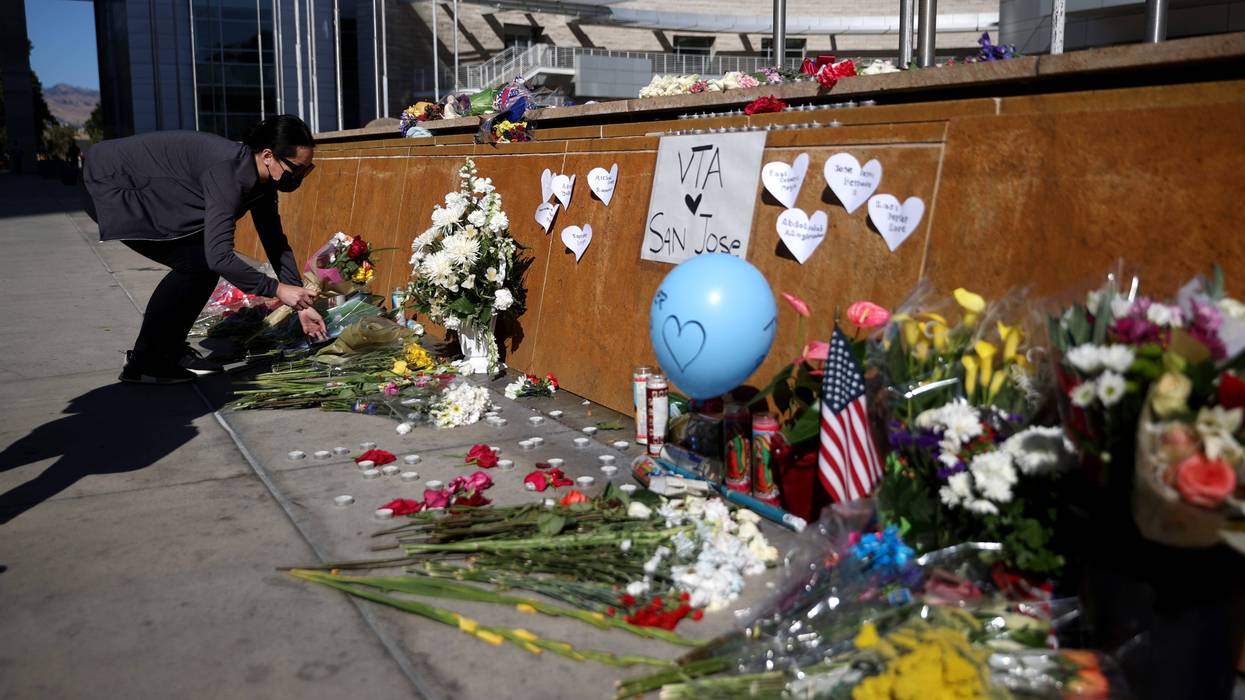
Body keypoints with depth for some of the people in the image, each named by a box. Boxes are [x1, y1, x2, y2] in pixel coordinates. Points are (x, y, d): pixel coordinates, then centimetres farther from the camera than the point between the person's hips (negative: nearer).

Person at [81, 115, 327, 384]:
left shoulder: (261, 179, -5)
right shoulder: (228, 171, -33)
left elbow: (276, 243, 3)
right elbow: (219, 255, -38)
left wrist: (301, 303, 0)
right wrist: (277, 289, -33)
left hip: (139, 190, 9)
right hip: (107, 184, -9)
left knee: (205, 261, 1)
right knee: (194, 262, -16)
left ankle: (171, 349, 13)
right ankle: (143, 363, -7)